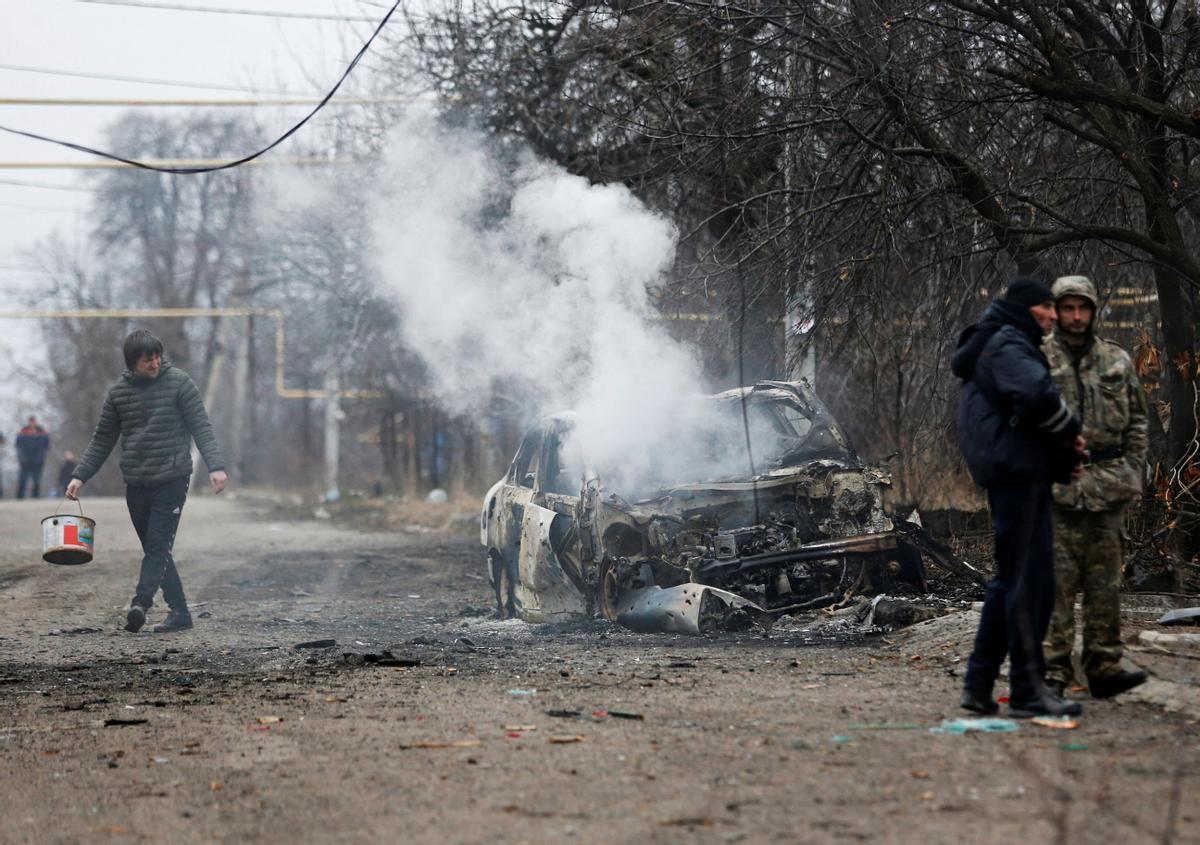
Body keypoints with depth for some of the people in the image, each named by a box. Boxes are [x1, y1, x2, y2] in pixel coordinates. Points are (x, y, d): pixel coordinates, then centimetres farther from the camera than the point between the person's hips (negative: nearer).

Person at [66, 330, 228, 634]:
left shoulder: (179, 382, -3)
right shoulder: (118, 392, 8)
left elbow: (201, 427, -6)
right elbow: (103, 440, 14)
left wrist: (215, 465, -18)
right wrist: (80, 475, 8)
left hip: (171, 480, -5)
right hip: (136, 484, 5)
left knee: (158, 546, -14)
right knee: (154, 550, 5)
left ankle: (141, 603, -27)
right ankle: (179, 612, 9)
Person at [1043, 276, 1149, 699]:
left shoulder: (1118, 361, 12)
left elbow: (1138, 420, 16)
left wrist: (1133, 473, 6)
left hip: (1108, 485, 3)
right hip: (1056, 487, -3)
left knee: (1105, 581, 5)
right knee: (1056, 581, -6)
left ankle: (1104, 668, 10)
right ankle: (1054, 671, -4)